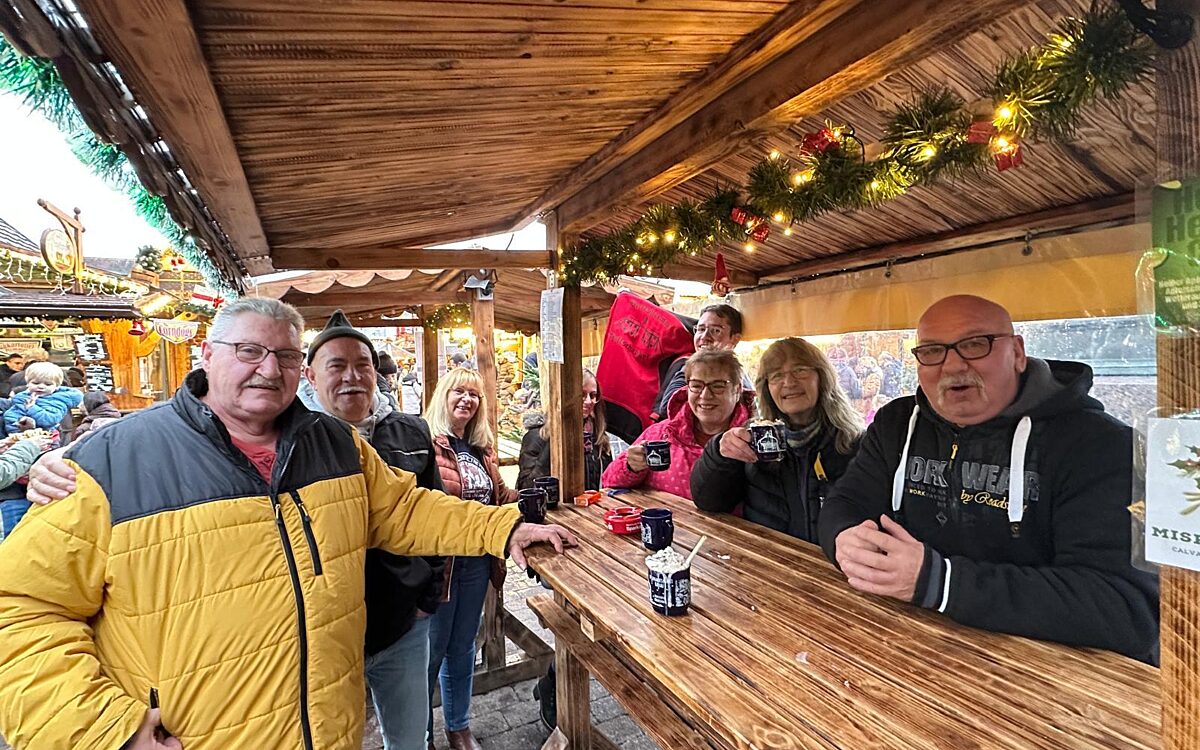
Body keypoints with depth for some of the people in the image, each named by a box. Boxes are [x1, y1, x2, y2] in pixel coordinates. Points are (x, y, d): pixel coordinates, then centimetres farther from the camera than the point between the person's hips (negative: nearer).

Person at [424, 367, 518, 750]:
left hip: (476, 562, 7)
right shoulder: (426, 442, -15)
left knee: (462, 648, 21)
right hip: (439, 561, -7)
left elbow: (499, 496, 16)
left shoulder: (482, 448, 10)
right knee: (431, 653, 9)